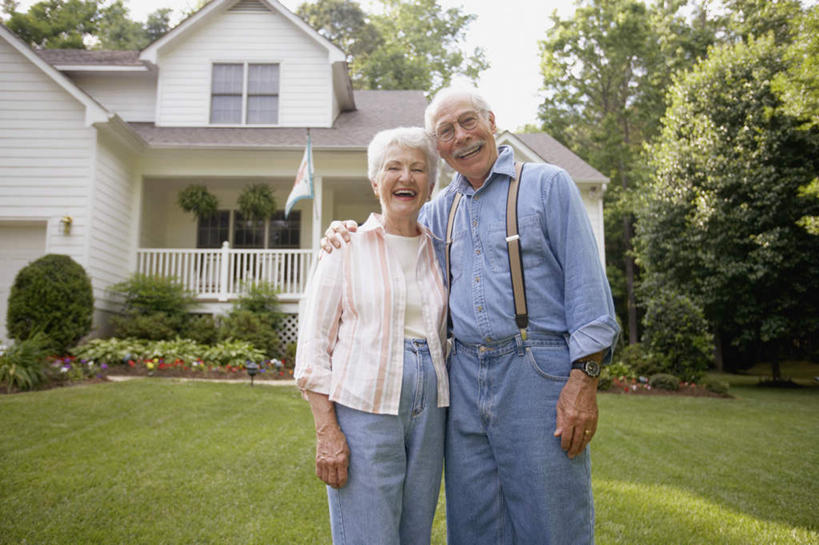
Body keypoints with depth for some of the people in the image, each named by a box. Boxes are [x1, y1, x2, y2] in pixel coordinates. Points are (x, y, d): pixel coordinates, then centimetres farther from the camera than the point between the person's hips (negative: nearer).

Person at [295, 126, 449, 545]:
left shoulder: (437, 252, 11)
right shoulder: (347, 246, -1)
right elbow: (314, 344, -4)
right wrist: (326, 432, -11)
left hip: (429, 412, 4)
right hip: (364, 407, -4)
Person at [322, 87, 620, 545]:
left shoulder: (549, 184, 3)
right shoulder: (442, 208, 16)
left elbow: (587, 282, -4)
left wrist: (584, 377, -12)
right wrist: (347, 232, 7)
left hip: (537, 372, -4)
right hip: (464, 380, 5)